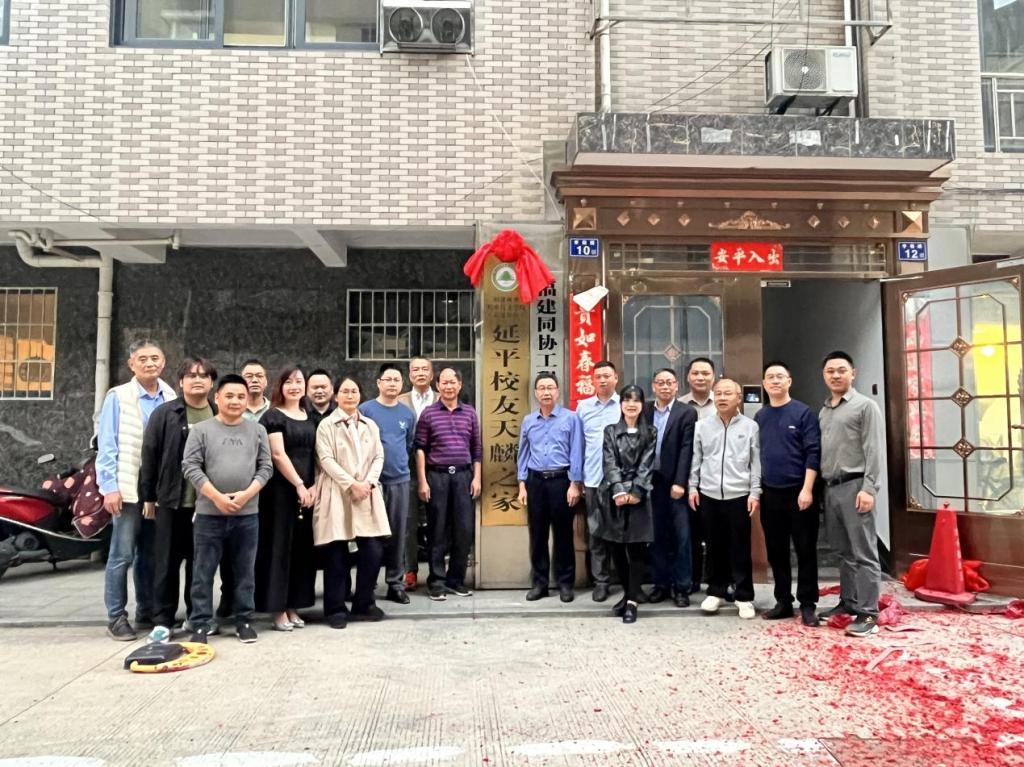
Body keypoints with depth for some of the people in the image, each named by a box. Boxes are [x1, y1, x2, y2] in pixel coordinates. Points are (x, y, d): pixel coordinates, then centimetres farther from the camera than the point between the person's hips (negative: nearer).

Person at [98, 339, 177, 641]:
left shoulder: (172, 399, 5)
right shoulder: (118, 397, -3)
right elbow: (106, 445, -5)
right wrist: (109, 486, -10)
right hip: (128, 489, -3)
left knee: (151, 555, 13)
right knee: (122, 555, 0)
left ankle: (147, 611, 25)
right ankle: (116, 616, 12)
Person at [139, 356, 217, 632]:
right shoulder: (164, 413, -1)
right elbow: (149, 456, -1)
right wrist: (148, 497, -2)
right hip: (171, 501, -2)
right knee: (167, 562, 6)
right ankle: (163, 619, 17)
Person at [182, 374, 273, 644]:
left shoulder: (257, 431, 6)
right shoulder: (201, 430, 0)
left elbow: (265, 467, 4)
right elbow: (190, 467, -5)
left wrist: (247, 494, -11)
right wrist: (216, 496, -13)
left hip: (247, 514, 2)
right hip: (209, 513, -1)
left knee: (245, 571, 10)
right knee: (204, 572, 6)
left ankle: (244, 620, 21)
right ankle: (201, 623, 16)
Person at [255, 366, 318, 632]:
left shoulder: (310, 418, 14)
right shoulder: (273, 416, -3)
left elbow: (316, 456, 11)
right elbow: (278, 455, -12)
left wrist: (314, 486, -2)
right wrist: (299, 485, -15)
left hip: (307, 492, 6)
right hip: (281, 490, -5)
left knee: (302, 547, 8)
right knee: (279, 546, -1)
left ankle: (293, 607, 18)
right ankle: (278, 609, 7)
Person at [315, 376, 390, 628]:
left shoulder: (370, 425, 16)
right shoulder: (326, 425, 2)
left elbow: (378, 457, 10)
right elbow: (326, 459, -8)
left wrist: (368, 482, -7)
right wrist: (351, 484, -14)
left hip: (368, 496, 4)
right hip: (337, 496, -4)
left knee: (373, 551, -1)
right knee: (337, 555, 0)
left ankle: (363, 604, 16)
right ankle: (336, 608, 14)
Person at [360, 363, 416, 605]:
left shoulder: (408, 413, 9)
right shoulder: (365, 409, -3)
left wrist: (398, 460, 12)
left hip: (400, 480, 3)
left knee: (398, 533, 7)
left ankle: (396, 583, 17)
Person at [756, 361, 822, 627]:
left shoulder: (803, 413, -4)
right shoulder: (759, 417, 8)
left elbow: (813, 453, -9)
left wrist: (807, 489, -15)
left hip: (798, 492, -4)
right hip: (770, 493, 4)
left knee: (805, 550, 3)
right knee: (776, 551, 10)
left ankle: (808, 605, 13)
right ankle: (783, 602, 21)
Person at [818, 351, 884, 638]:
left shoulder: (865, 406, -2)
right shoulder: (823, 411, 17)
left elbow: (874, 451, -9)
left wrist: (869, 488, -17)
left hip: (854, 486, -6)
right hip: (830, 488, 6)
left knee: (864, 553, -4)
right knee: (844, 552, 14)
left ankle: (868, 613, -2)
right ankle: (848, 602, 24)